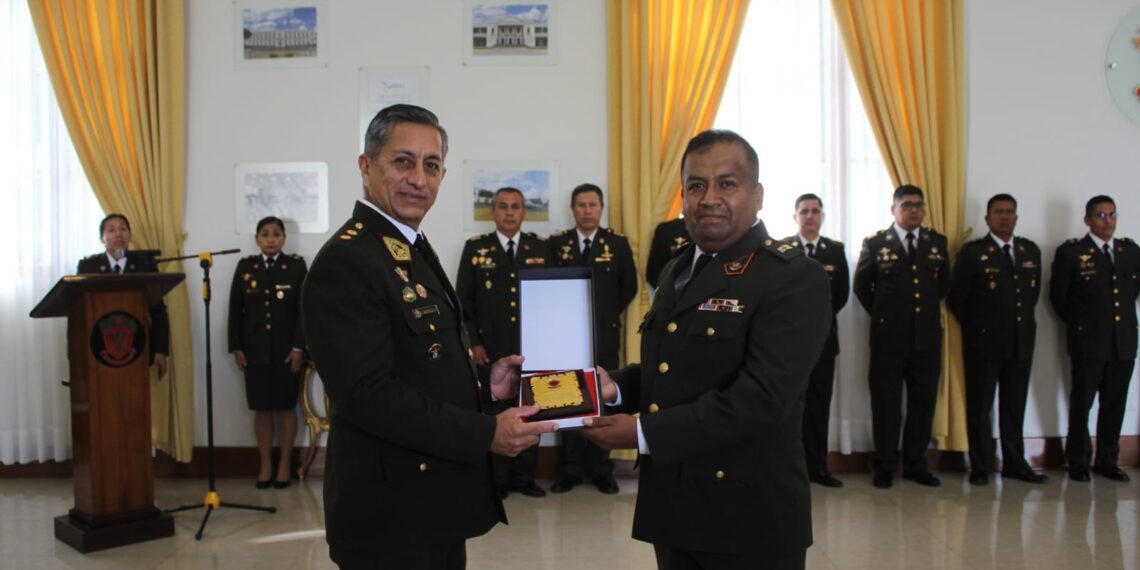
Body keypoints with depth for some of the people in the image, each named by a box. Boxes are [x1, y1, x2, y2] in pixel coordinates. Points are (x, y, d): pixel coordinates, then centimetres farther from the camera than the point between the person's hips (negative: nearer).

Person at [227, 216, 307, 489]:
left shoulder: (296, 266, 1)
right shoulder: (245, 267, 8)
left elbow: (304, 310, -4)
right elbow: (235, 310, 7)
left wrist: (298, 347, -10)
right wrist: (236, 348, 0)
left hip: (286, 351, -2)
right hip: (255, 352, 2)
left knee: (286, 408, 5)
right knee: (261, 409, 5)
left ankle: (285, 464, 14)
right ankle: (265, 465, 13)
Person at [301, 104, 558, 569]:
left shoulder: (413, 250, 12)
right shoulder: (346, 261, -19)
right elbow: (369, 394, -25)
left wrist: (481, 386, 2)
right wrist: (487, 434, -24)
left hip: (434, 500, 9)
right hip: (393, 512, -9)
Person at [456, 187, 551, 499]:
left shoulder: (541, 247, 7)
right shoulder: (475, 248, 3)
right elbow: (464, 299, 2)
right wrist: (474, 342, -5)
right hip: (490, 348, -2)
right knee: (494, 413, 4)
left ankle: (525, 476, 19)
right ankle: (496, 479, 14)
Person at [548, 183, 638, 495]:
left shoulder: (618, 243, 2)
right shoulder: (557, 243, 3)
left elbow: (629, 286, 7)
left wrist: (609, 314, 4)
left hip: (604, 335, 0)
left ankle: (601, 470, 14)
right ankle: (571, 469, 14)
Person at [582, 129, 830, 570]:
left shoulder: (795, 278, -15)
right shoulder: (676, 270, 11)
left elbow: (759, 398, -24)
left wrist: (642, 432, -22)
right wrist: (615, 387, -2)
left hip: (749, 515, -7)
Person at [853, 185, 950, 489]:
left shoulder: (937, 242, 8)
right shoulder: (875, 244, -1)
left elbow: (944, 283, 20)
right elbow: (861, 286, 7)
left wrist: (928, 309, 13)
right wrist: (883, 314, 6)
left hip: (927, 336, 3)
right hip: (889, 336, -3)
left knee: (923, 403, 7)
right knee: (886, 403, 3)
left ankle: (916, 464, 19)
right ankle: (884, 467, 12)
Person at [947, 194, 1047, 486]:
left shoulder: (1031, 251, 9)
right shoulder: (972, 252, -6)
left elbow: (1034, 292, 18)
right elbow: (956, 298, -4)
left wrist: (1023, 321, 12)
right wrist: (976, 328, 3)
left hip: (1021, 342, 5)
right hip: (984, 342, -4)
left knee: (1015, 406, 11)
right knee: (979, 406, 2)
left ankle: (1015, 463, 21)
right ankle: (980, 467, 10)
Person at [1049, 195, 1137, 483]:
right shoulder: (1071, 252, -3)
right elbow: (1057, 296, 2)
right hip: (1088, 342, -4)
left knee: (1115, 405, 9)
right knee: (1082, 404, 3)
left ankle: (1107, 461, 21)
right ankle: (1078, 462, 14)